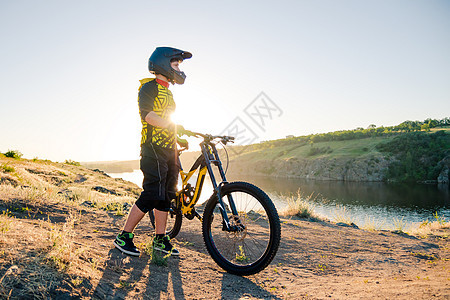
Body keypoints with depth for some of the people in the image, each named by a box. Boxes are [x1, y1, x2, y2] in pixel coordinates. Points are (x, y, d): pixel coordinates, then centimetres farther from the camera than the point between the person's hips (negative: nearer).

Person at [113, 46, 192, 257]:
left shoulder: (167, 91, 24)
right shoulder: (149, 86, -3)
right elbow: (147, 115, -19)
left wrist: (179, 139, 16)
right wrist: (171, 125, -24)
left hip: (168, 150, 9)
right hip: (153, 148, -9)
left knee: (166, 195, 8)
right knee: (152, 195, -12)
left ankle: (160, 239, 16)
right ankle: (124, 237, 1)